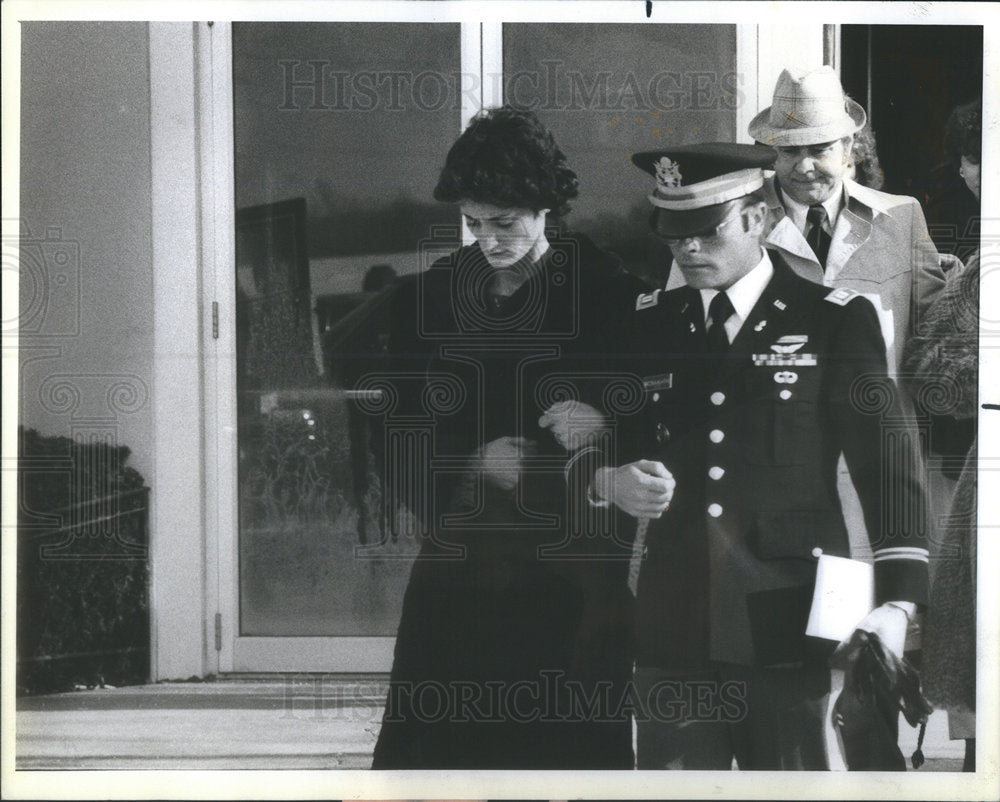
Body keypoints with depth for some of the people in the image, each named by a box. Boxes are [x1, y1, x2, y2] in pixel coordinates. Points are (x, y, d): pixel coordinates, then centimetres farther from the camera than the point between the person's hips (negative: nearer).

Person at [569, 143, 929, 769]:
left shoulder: (834, 321, 1)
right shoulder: (647, 325, 11)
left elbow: (888, 469, -1)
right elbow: (589, 446, 17)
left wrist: (898, 602, -12)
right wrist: (609, 480, -7)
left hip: (789, 627, -3)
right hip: (674, 624, 3)